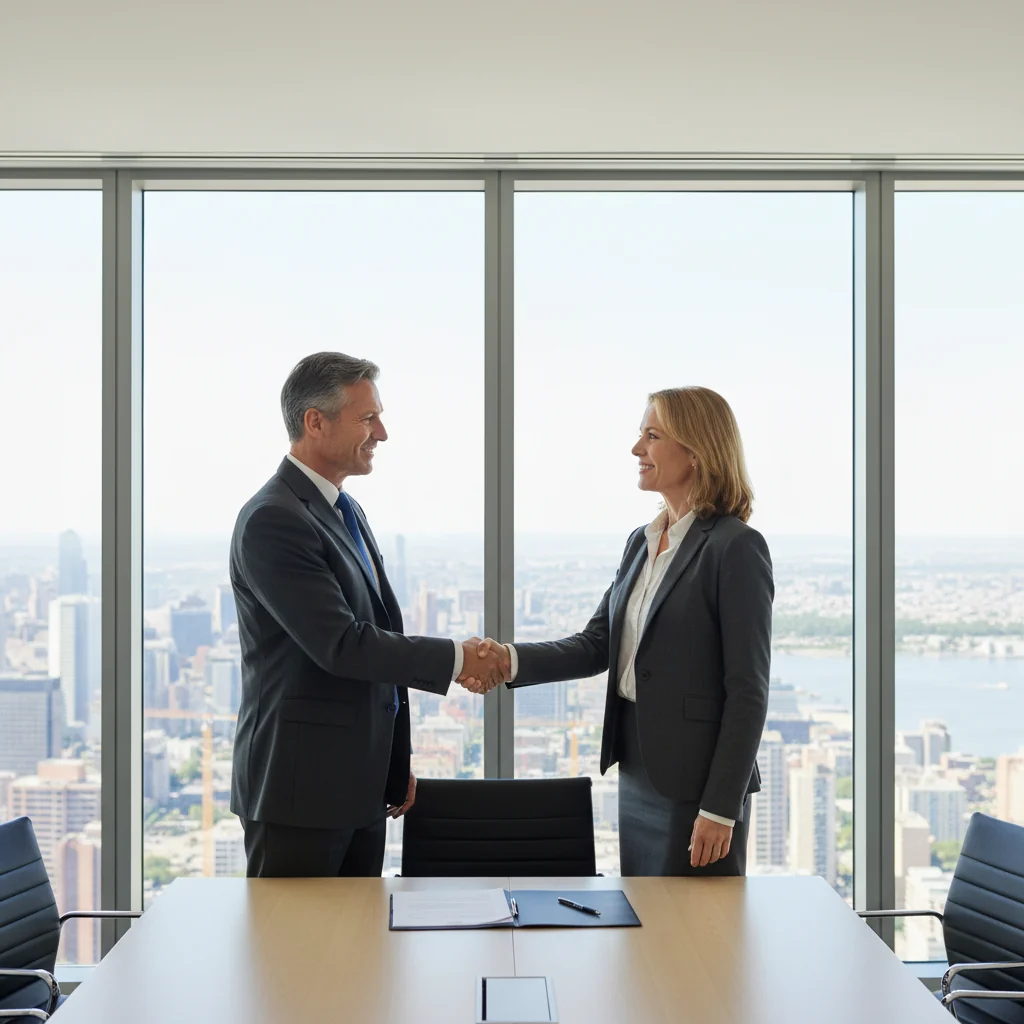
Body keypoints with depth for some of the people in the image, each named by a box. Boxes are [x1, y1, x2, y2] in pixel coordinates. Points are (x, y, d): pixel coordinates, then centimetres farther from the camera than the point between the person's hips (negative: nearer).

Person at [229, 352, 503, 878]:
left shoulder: (346, 513, 15)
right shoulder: (273, 520, -16)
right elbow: (340, 645, -22)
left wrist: (396, 765, 19)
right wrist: (454, 658, -14)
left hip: (359, 785, 9)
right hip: (300, 790, -9)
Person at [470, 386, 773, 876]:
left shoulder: (736, 547, -13)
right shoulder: (641, 543, 11)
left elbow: (748, 691, -15)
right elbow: (596, 644, 8)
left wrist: (721, 808, -17)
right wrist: (512, 661, -9)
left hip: (696, 781, -8)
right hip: (637, 775, 8)